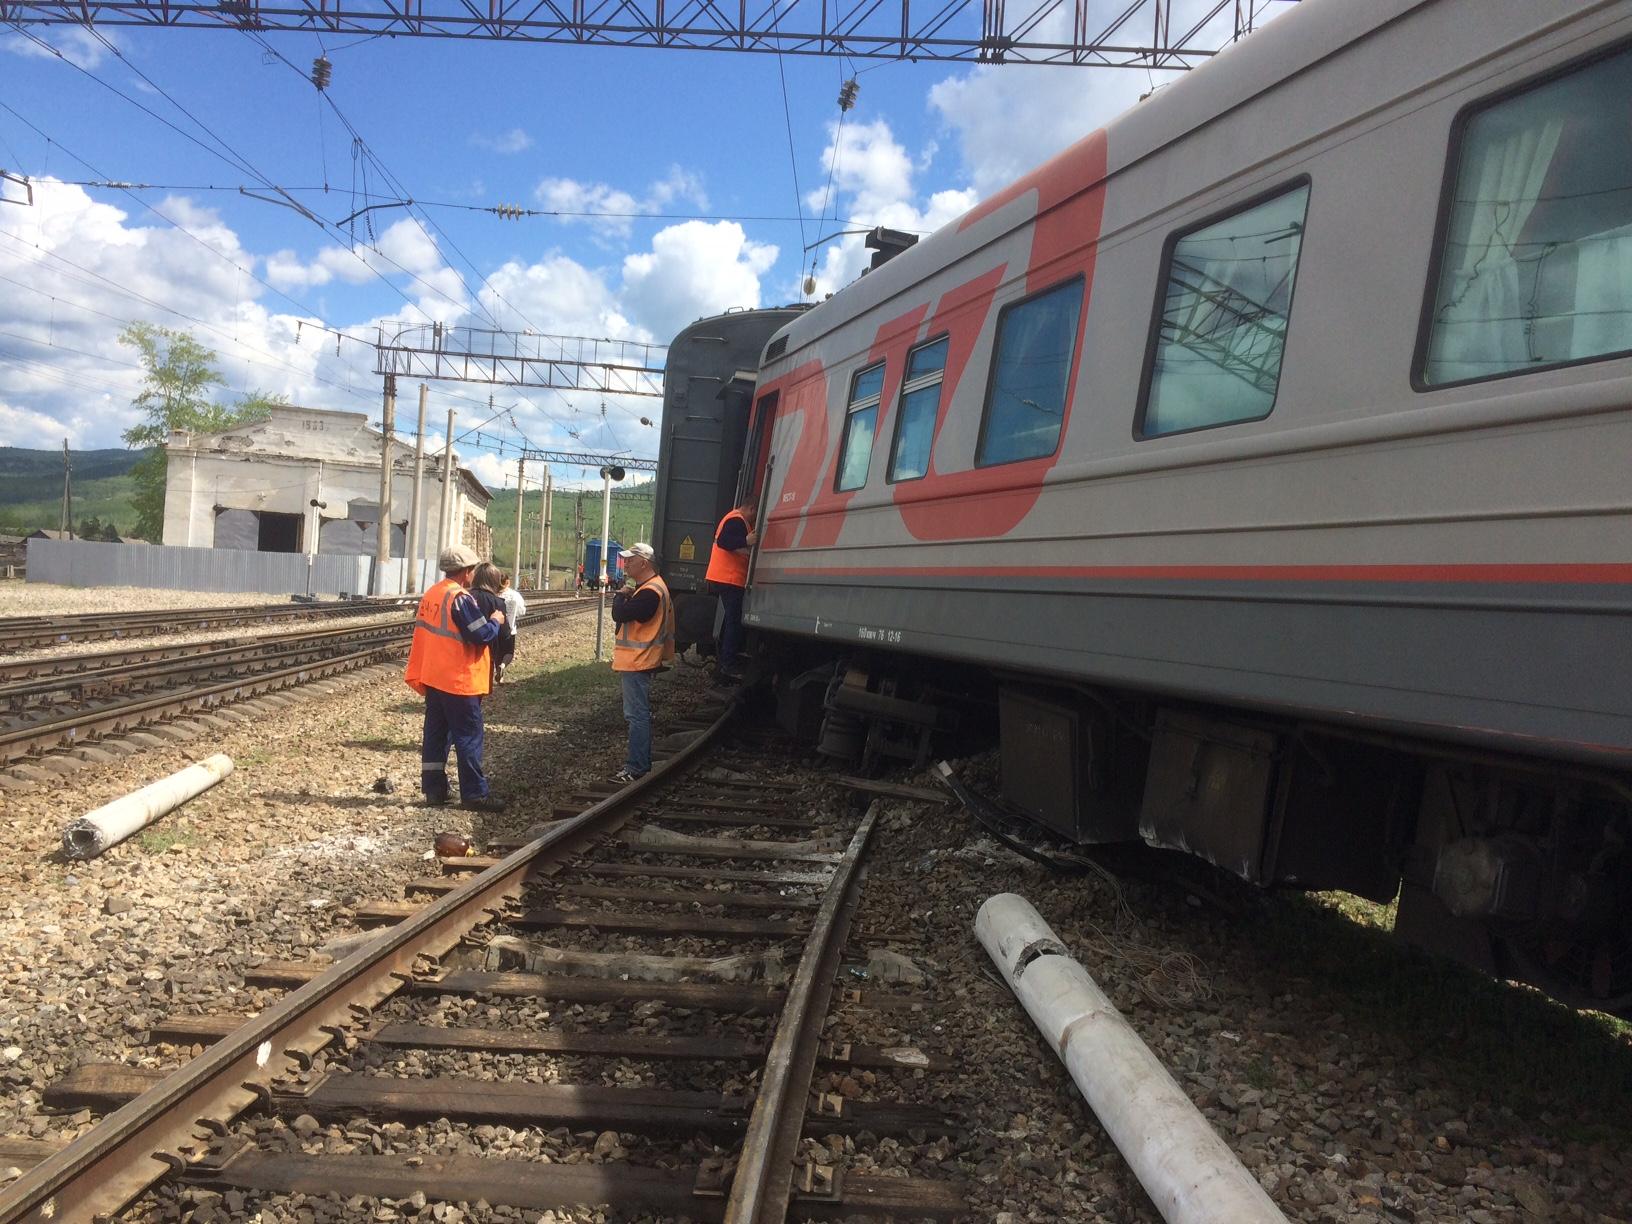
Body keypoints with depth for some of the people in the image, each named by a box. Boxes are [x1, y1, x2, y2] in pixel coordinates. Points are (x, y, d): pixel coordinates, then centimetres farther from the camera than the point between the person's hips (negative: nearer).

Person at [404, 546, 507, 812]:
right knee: (469, 737, -2)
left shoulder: (431, 594, 10)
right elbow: (481, 634, -20)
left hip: (433, 678, 9)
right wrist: (496, 622, -3)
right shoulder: (460, 598, -18)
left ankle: (434, 790, 17)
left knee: (435, 733, 12)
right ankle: (474, 794, 2)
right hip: (459, 681, -9)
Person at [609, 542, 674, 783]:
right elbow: (625, 615, 19)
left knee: (637, 714, -8)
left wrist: (620, 596, -8)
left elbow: (620, 614, -24)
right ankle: (641, 760, 25)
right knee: (639, 713, 17)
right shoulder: (648, 587, 16)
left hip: (638, 663, -11)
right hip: (637, 661, 11)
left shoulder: (650, 592, -20)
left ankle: (636, 767, -5)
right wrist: (625, 596, 2)